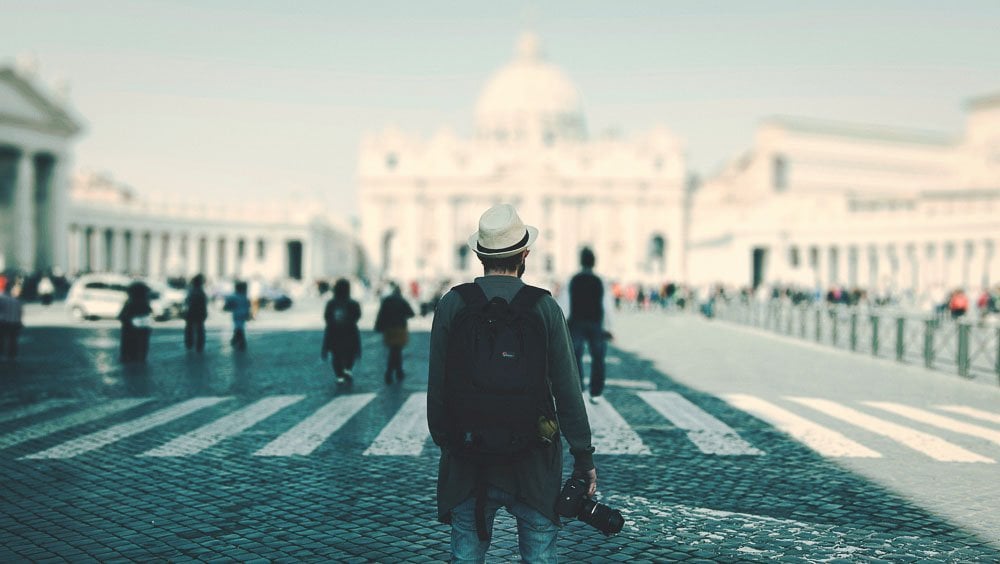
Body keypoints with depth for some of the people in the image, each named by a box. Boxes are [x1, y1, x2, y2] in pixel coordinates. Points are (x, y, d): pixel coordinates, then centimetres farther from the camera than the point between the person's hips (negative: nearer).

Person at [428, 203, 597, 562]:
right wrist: (584, 458, 2)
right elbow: (567, 390, -6)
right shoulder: (544, 307, -7)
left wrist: (442, 439, 13)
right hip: (532, 460, -1)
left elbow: (436, 385, 0)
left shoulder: (452, 304, -4)